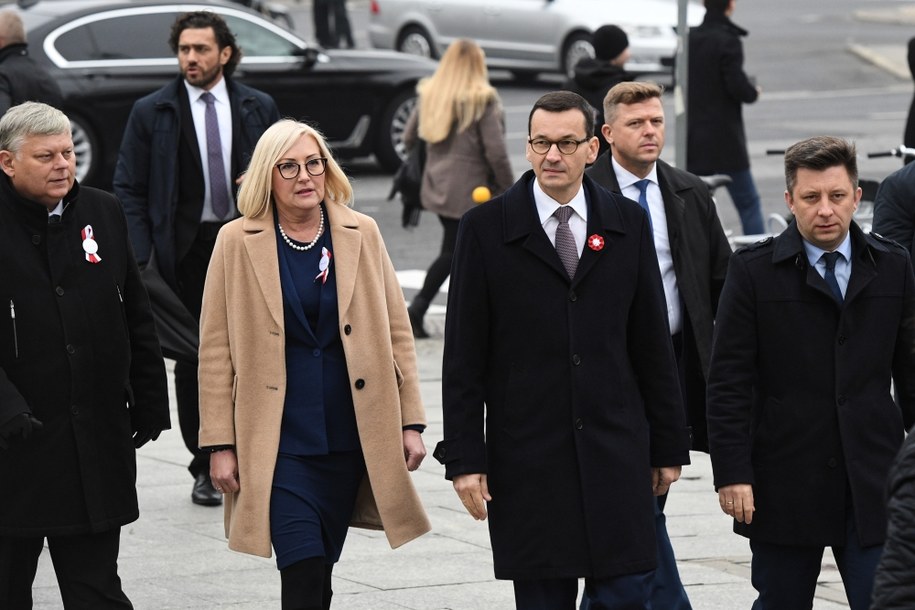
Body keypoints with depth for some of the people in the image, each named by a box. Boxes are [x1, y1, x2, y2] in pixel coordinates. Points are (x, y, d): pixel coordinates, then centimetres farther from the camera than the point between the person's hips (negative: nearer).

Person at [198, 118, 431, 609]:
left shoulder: (361, 235, 6)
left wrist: (410, 423, 4)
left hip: (350, 435, 3)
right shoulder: (238, 243, 0)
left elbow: (396, 334, 10)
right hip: (277, 439, -3)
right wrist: (220, 444, -3)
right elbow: (216, 351, 1)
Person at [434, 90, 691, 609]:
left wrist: (670, 445, 9)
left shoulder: (628, 223, 7)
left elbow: (653, 342, 10)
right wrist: (464, 458, -6)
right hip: (526, 454, -2)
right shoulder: (486, 228, 0)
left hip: (615, 450, 2)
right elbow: (464, 356, -1)